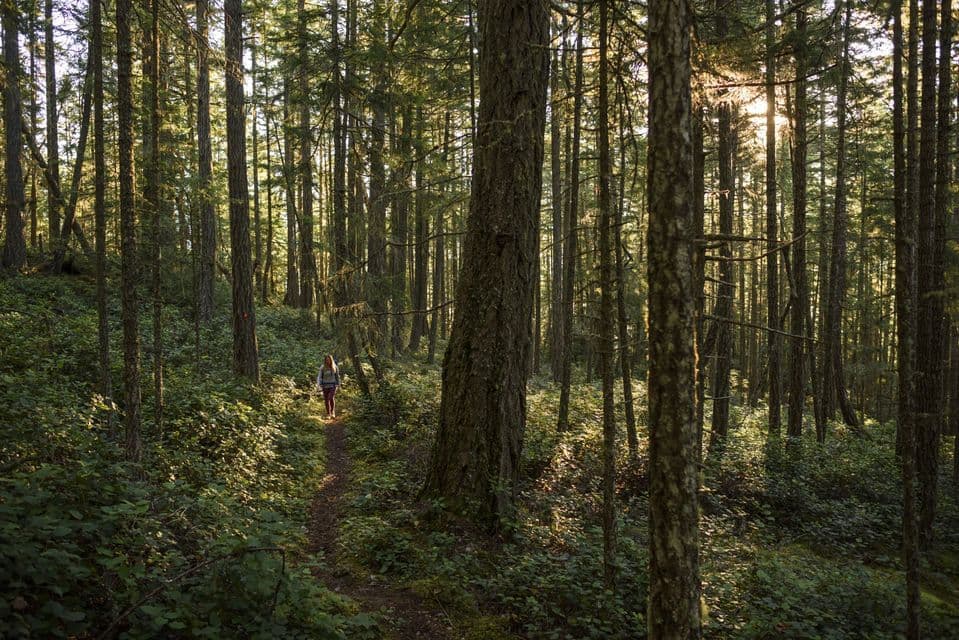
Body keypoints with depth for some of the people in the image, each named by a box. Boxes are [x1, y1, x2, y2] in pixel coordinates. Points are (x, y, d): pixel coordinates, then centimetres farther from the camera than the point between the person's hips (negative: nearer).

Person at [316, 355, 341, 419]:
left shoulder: (334, 367, -2)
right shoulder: (322, 368, -4)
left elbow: (337, 376, 8)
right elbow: (319, 377, -1)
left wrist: (337, 384, 9)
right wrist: (319, 385, -12)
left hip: (333, 385, -1)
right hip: (325, 386, 1)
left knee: (331, 398, -18)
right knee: (326, 400, 5)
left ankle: (333, 412, 0)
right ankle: (328, 414, 16)